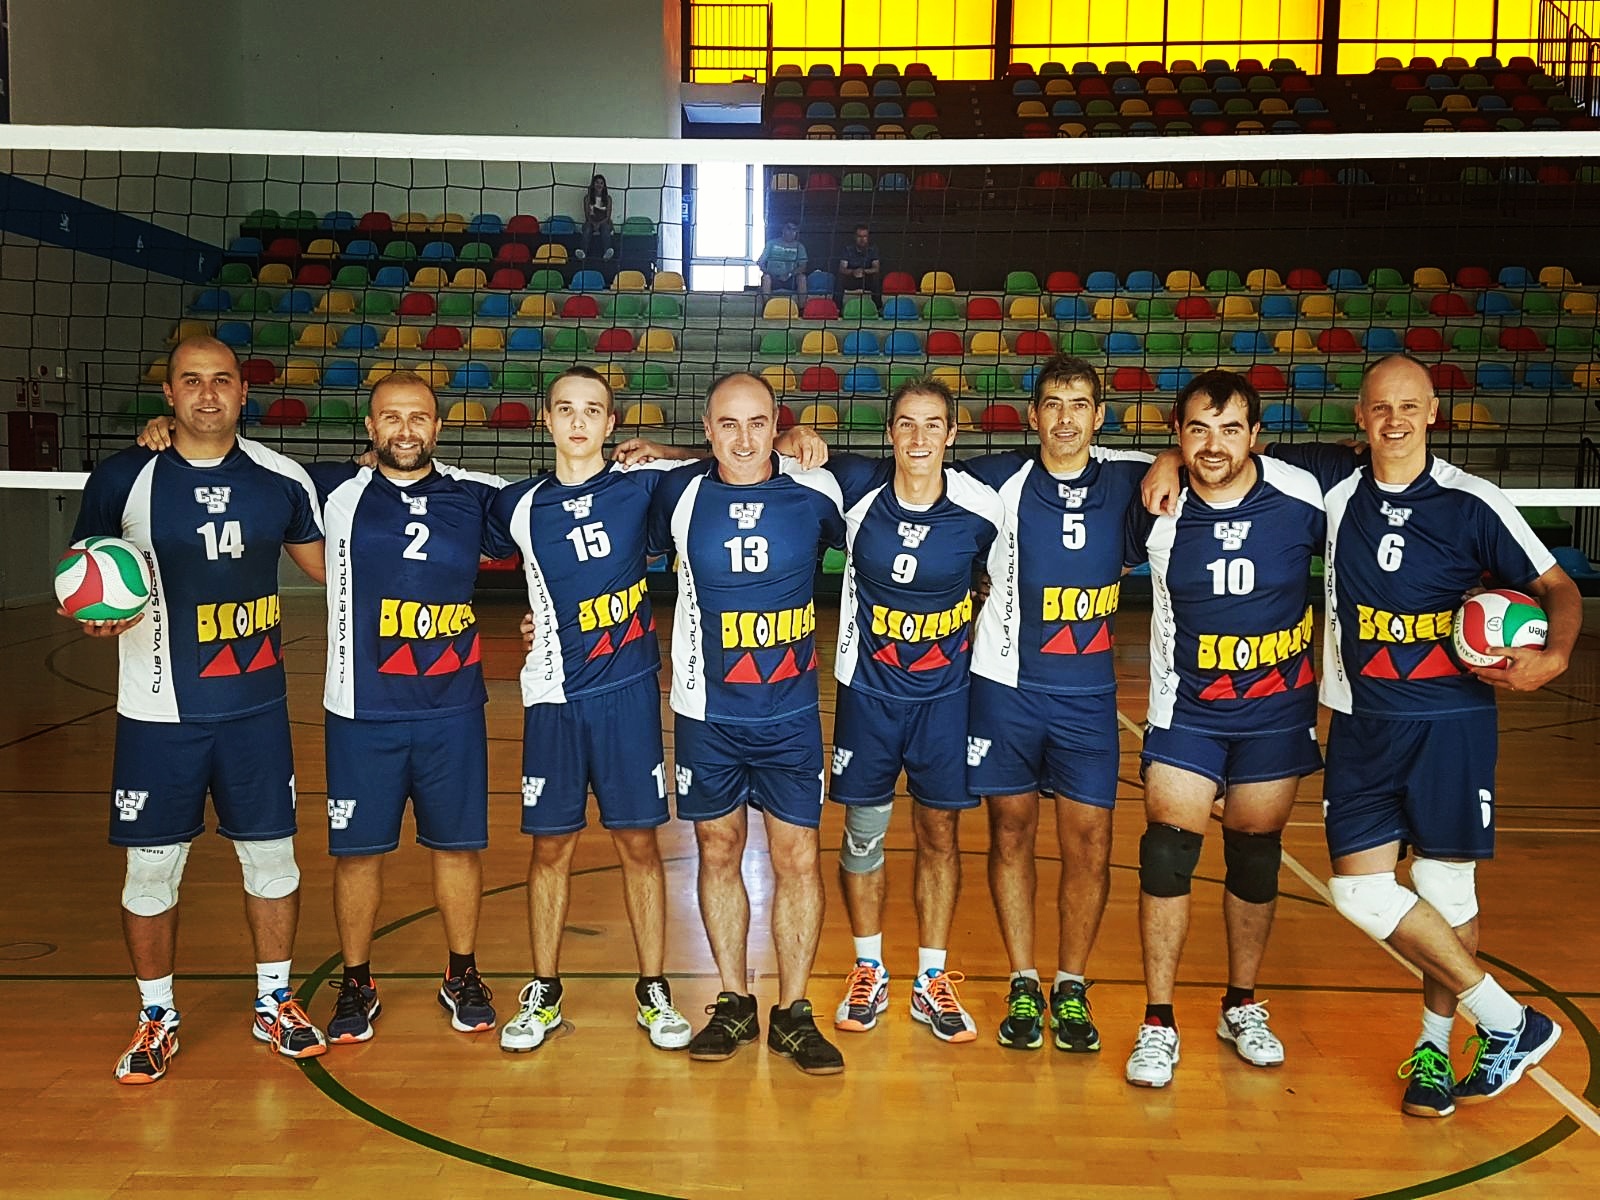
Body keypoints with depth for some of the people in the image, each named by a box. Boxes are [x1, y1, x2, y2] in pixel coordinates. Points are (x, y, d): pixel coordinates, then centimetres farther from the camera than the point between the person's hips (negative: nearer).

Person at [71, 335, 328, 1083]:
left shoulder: (281, 480, 0)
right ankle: (156, 1017, 28)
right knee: (152, 868, 7)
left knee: (272, 855, 10)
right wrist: (97, 616, -16)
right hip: (159, 714, -1)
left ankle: (274, 1002, 29)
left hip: (257, 707, 2)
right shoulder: (121, 480, -5)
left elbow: (331, 566, 14)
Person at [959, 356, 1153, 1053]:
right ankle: (1023, 986, 23)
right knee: (1011, 835, 8)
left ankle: (1071, 988, 21)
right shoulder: (997, 481, -3)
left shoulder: (1125, 479, -1)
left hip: (1087, 693, 1)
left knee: (1089, 843, 1)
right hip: (1005, 687, -1)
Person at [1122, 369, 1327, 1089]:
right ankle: (1158, 1024, 6)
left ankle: (1242, 1008, 32)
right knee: (1167, 854, -9)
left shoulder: (1306, 497, -12)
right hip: (1185, 711, -1)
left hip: (1277, 713, 1)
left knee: (1255, 860, 12)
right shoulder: (1157, 510, -11)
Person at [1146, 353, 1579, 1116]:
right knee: (1360, 889, -3)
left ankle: (1435, 1043, 28)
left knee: (1447, 886, 6)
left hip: (1452, 718, -2)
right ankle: (1508, 1022, 14)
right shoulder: (1333, 480, 1)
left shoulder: (1472, 502, -5)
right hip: (1361, 721, 2)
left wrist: (1554, 656, -19)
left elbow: (1557, 587, 0)